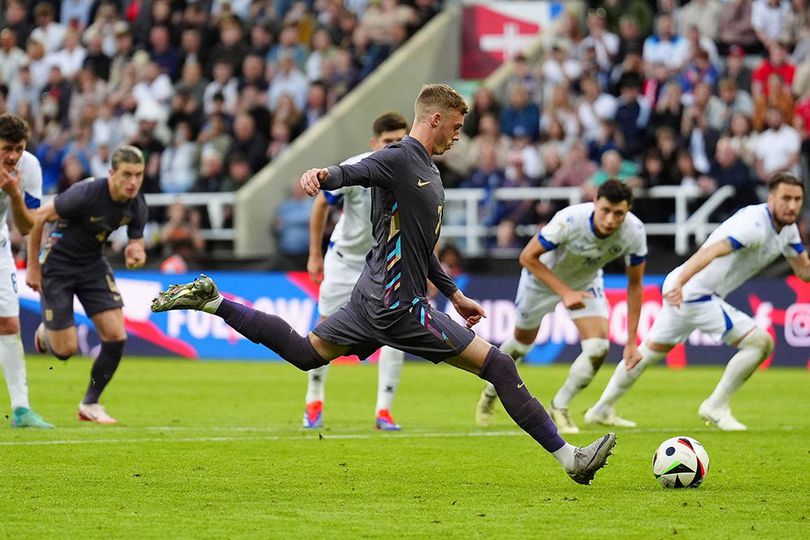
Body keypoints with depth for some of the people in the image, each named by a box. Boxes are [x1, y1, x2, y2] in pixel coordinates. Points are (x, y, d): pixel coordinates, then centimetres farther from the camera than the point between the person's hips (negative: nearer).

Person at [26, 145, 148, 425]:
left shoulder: (137, 206, -11)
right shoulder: (86, 193, -28)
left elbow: (137, 243, 4)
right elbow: (38, 218, -19)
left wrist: (136, 253, -23)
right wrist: (32, 266, -15)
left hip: (93, 265, 5)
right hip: (57, 263, -5)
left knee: (116, 336, -9)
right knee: (66, 349, -6)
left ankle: (90, 404, 9)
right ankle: (45, 333, 33)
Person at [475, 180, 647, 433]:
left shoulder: (634, 232, -29)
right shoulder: (569, 221, -40)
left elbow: (635, 284, -14)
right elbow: (528, 257, -28)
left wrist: (631, 341, -14)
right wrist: (565, 292, -34)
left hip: (587, 282, 3)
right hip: (543, 279, -3)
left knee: (598, 349, -15)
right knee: (523, 341, 17)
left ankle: (559, 409, 7)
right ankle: (491, 391, 47)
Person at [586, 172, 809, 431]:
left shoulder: (787, 229, 6)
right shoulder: (755, 225, -24)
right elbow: (711, 251, -37)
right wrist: (680, 283, -51)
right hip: (693, 294, -10)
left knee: (650, 351, 23)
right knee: (760, 342, -12)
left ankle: (600, 409, 36)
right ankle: (715, 407, 0)